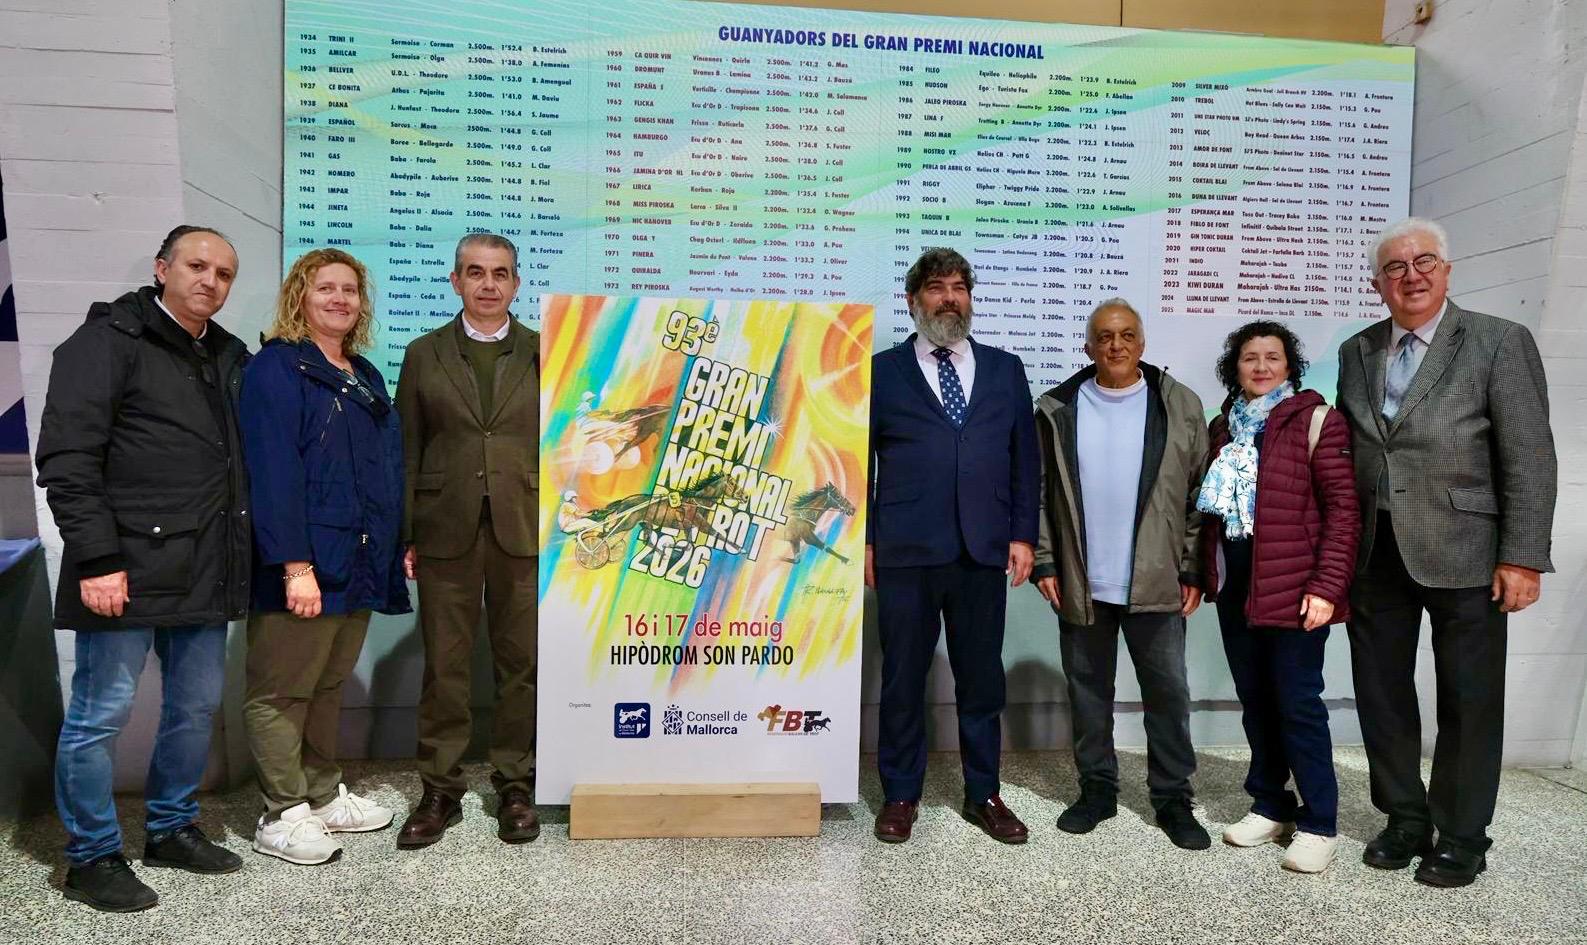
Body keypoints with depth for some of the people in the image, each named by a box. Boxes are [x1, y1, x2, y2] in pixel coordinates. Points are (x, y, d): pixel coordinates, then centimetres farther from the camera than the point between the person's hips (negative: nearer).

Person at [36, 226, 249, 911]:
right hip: (127, 570, -7)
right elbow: (67, 460, -12)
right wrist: (96, 559, -17)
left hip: (205, 573, 7)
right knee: (101, 715, 4)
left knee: (197, 706, 15)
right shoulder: (108, 341, -5)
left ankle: (171, 829, 32)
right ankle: (92, 859, 20)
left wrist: (239, 557, 11)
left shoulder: (229, 357, 14)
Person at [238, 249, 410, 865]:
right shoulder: (276, 368, -7)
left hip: (358, 563, 8)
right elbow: (273, 471, -16)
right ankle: (282, 818, 13)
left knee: (328, 686, 17)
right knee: (280, 692, 3)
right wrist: (296, 564, -22)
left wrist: (397, 545, 12)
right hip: (303, 566, -8)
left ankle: (323, 796, 28)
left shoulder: (366, 376, 17)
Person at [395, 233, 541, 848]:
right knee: (443, 665, 7)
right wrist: (403, 536, 2)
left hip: (524, 533, -1)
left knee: (521, 664, 6)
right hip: (446, 532, 1)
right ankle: (440, 791, 20)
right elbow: (406, 450, 7)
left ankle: (516, 787, 20)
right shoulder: (424, 356, 10)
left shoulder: (544, 354, 6)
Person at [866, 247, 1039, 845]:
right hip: (906, 551, -2)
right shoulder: (882, 370, 5)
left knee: (982, 679, 10)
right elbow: (861, 459, 4)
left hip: (985, 550, 2)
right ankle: (901, 795, 22)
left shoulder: (1005, 369, 11)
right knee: (903, 679, 7)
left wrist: (1023, 534, 4)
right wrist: (865, 540, -1)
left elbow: (1025, 458, 11)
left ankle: (983, 794, 25)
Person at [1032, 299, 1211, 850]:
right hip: (1080, 583, 1)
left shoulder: (1179, 406, 1)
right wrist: (1045, 562, -2)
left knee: (1167, 691, 6)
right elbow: (1040, 492, 4)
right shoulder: (1059, 409, 3)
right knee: (1088, 691, 10)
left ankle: (1172, 799, 20)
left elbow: (1199, 492, 2)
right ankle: (1097, 790, 24)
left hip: (1156, 582, -1)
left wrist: (1194, 569, -2)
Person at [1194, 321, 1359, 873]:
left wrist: (1327, 585, -16)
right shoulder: (1223, 427, 13)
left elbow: (1343, 507, -9)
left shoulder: (1314, 420, -4)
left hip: (1294, 584, -5)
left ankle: (1319, 823, 12)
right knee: (1254, 699, 12)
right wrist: (1205, 574, 10)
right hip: (1235, 583, 6)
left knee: (1297, 702, -1)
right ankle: (1270, 807, 25)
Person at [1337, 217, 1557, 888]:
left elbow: (1530, 459, -7)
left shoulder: (1500, 343, -3)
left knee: (1469, 702, 7)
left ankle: (1462, 838, 24)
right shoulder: (1356, 352, 9)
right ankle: (1405, 819, 30)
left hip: (1464, 554, -4)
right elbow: (1344, 456, 8)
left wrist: (1523, 558, -12)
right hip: (1375, 555, 4)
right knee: (1382, 694, 12)